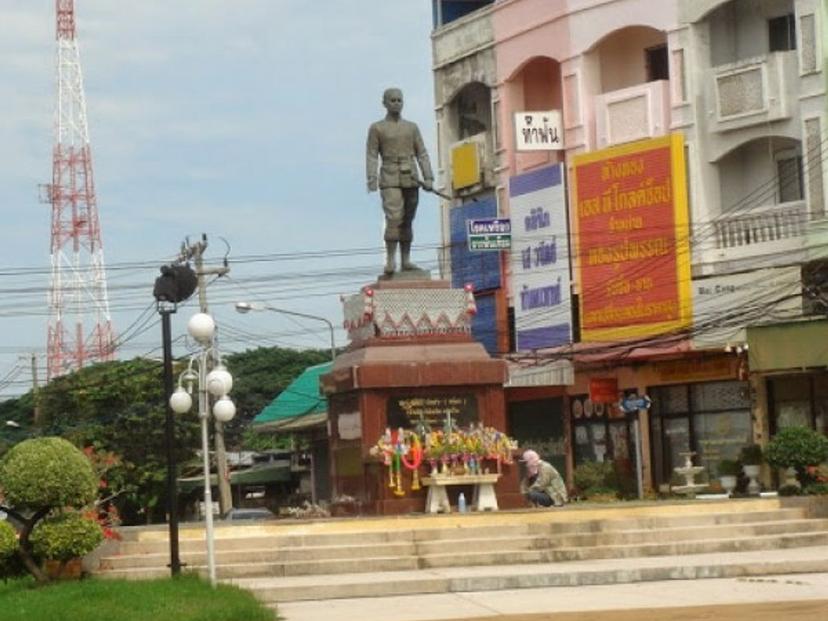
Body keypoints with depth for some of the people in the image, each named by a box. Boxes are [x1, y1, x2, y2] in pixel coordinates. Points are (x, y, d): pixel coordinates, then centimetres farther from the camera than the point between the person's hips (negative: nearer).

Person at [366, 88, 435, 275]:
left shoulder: (412, 127, 15)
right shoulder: (376, 128, 4)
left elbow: (422, 154, 11)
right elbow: (371, 156, -2)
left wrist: (428, 178, -1)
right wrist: (371, 180, -15)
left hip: (411, 180, 4)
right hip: (390, 181, -4)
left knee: (407, 221, 5)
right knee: (393, 219, -16)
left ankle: (406, 260, 10)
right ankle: (390, 261, -17)